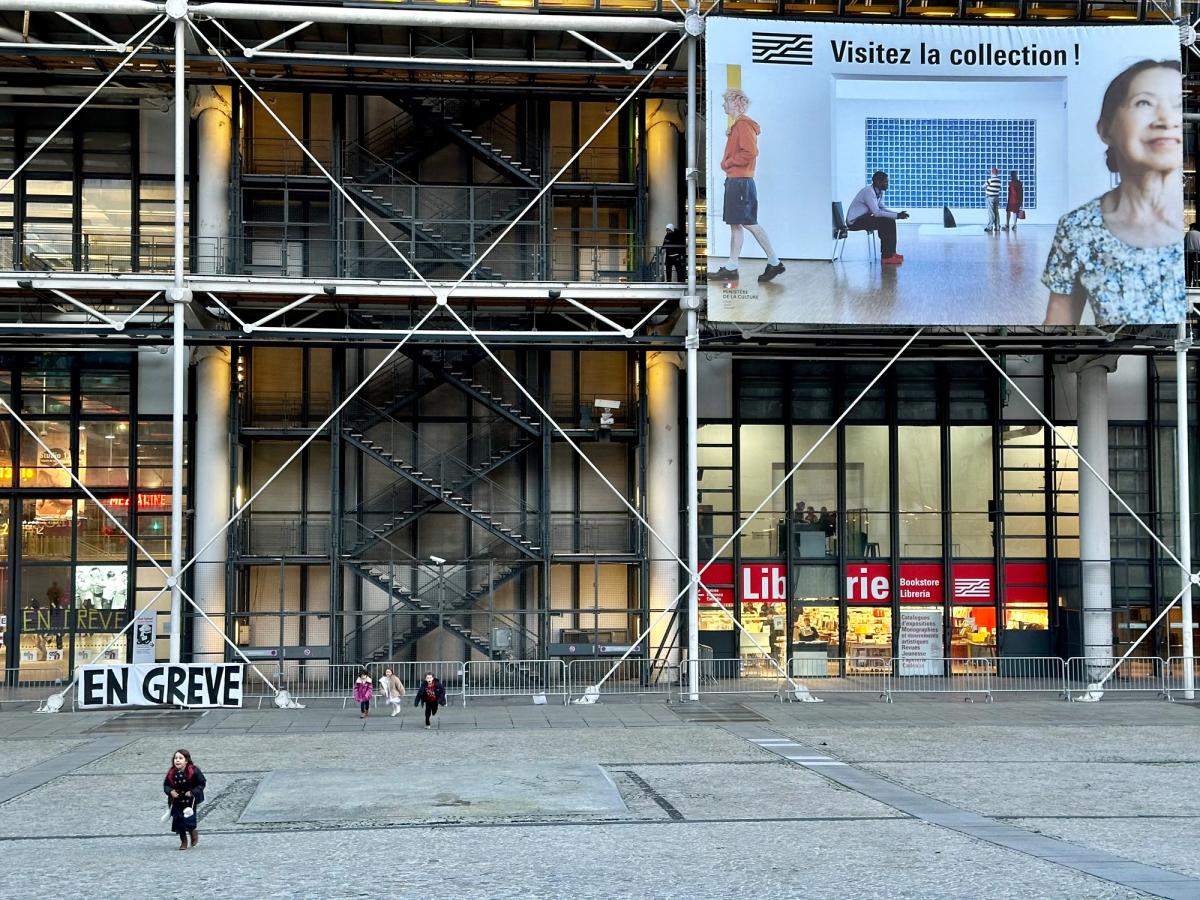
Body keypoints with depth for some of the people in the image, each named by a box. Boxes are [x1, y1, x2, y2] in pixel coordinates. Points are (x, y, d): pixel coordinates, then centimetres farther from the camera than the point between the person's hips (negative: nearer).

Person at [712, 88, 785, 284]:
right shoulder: (737, 125, 18)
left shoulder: (743, 124, -13)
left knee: (749, 223, -8)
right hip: (734, 181, 10)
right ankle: (731, 267, 9)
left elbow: (750, 152, -23)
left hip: (740, 182, -10)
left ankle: (774, 263, -4)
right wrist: (728, 163, 10)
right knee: (735, 224, 8)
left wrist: (728, 162, -14)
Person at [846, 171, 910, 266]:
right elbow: (876, 213, -27)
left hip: (863, 218, 10)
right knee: (886, 223, -21)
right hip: (854, 222, -10)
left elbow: (882, 208, 14)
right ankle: (886, 257, -19)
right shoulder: (869, 192, -22)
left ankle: (891, 253, 7)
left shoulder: (879, 192, 7)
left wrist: (898, 214, -1)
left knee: (891, 221, 4)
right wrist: (897, 216, -23)